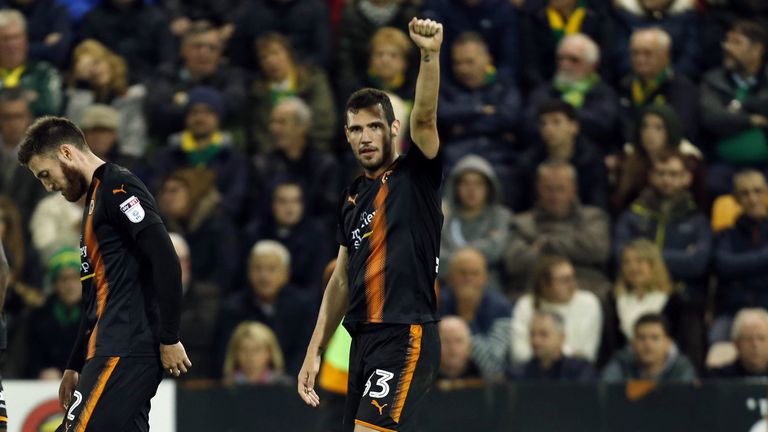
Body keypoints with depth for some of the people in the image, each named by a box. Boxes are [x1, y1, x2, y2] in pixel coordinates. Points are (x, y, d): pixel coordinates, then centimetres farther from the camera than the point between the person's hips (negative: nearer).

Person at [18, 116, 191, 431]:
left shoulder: (117, 187, -7)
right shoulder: (95, 197, 24)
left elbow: (165, 260, -18)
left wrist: (169, 339, -18)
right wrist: (74, 367, 29)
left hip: (124, 352, -10)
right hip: (112, 350, 10)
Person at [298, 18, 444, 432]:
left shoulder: (415, 176, -2)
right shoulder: (352, 196, 17)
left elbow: (424, 118, -21)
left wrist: (430, 54, -37)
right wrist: (314, 351, 16)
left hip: (406, 336, -8)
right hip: (363, 338, 8)